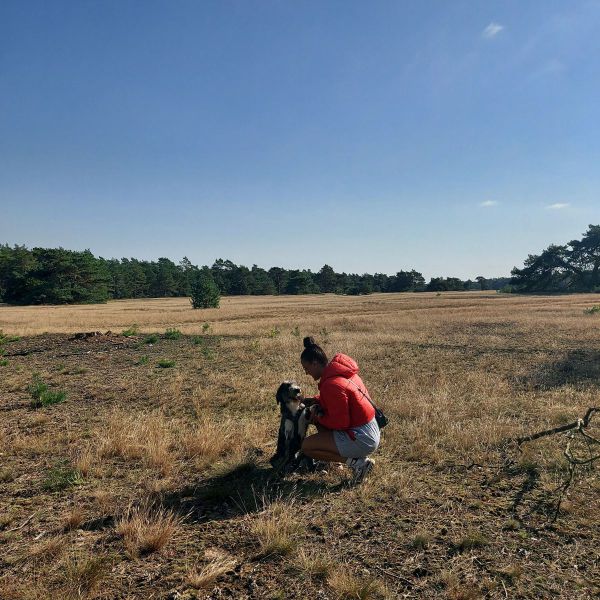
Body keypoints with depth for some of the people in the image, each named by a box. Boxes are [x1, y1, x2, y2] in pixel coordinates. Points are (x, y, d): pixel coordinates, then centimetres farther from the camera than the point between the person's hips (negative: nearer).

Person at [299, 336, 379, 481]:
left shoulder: (332, 385, -25)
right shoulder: (341, 371, 2)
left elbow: (340, 423, -22)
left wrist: (319, 417, -5)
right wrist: (316, 401, 6)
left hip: (362, 440, -9)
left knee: (306, 446, -3)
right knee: (318, 416, 19)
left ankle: (356, 462, -6)